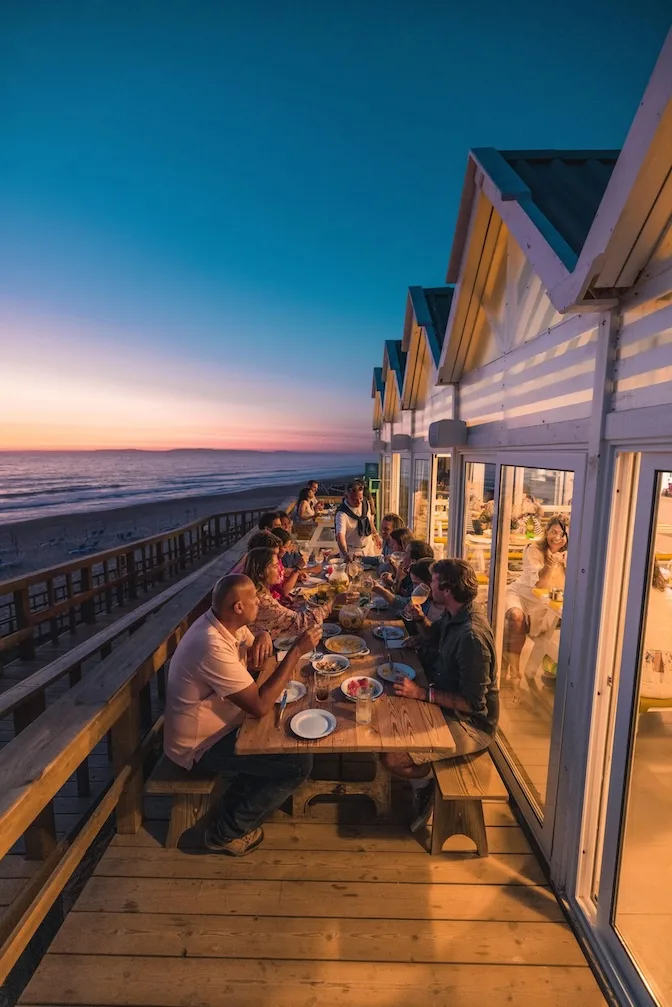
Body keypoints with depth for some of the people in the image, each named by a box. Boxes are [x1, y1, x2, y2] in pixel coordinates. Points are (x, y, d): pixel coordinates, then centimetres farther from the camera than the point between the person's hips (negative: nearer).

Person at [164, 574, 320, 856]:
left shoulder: (224, 622, -7)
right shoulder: (212, 646, -35)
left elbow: (256, 657, 9)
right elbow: (260, 706, -31)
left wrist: (263, 637, -16)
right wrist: (297, 651, -30)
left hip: (214, 725, 9)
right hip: (200, 745, -9)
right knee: (299, 764, -9)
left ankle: (236, 808, 22)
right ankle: (226, 832, 9)